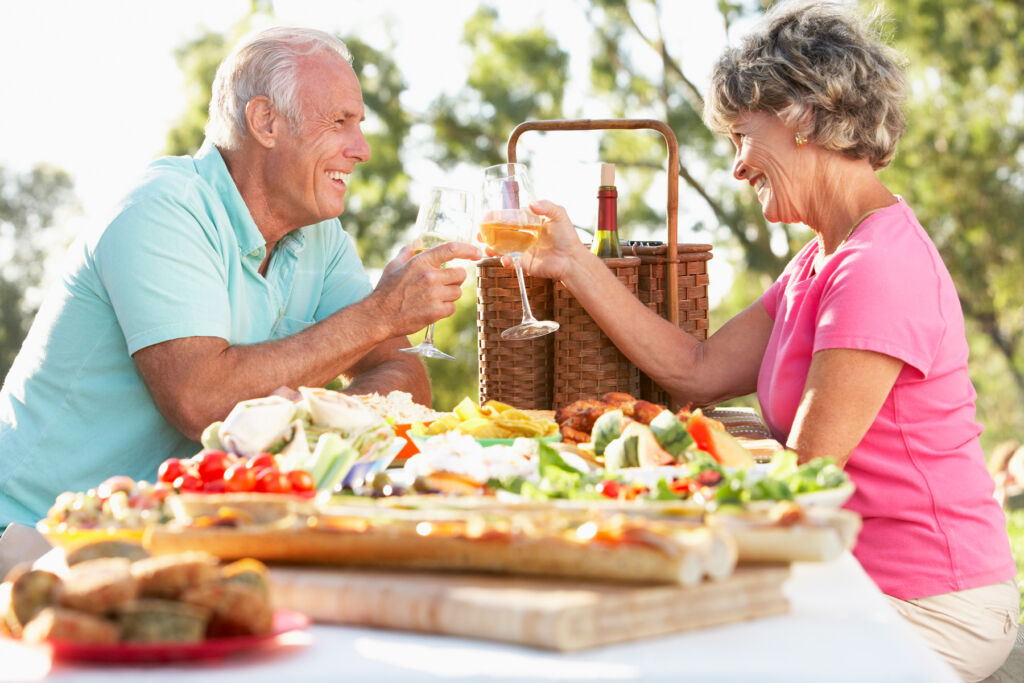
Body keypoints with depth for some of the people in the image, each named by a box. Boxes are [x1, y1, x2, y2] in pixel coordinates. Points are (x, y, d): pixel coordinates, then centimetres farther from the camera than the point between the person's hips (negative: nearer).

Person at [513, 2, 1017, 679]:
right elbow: (698, 371, 8)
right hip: (863, 582, 8)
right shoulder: (822, 261, 10)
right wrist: (574, 263, 8)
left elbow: (807, 467, -21)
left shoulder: (877, 267, -22)